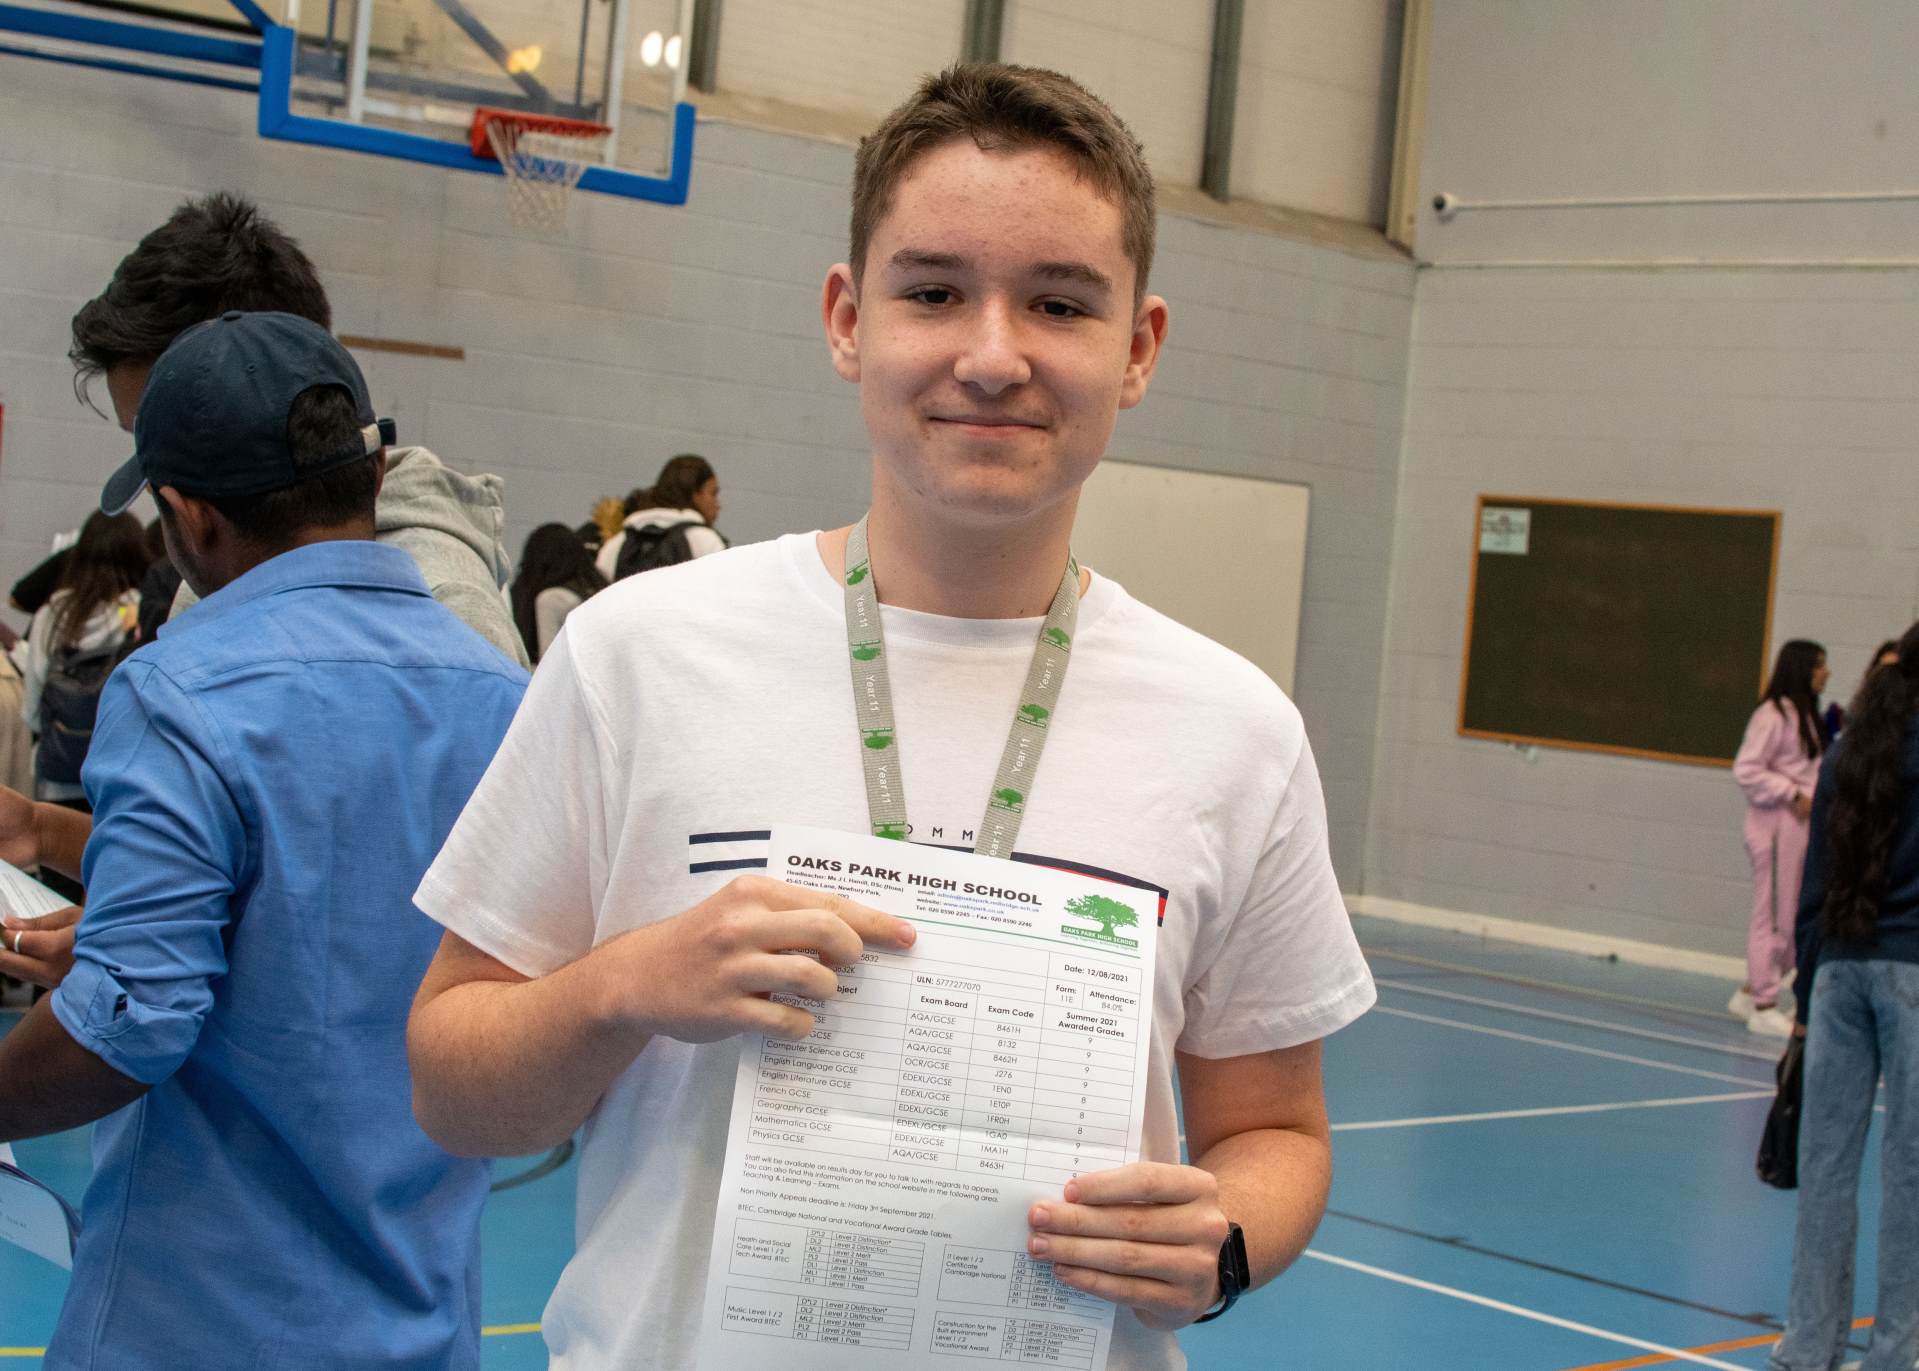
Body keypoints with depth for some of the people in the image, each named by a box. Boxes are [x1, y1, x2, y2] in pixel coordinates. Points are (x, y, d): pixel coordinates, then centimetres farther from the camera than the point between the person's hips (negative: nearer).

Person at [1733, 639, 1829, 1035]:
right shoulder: (1774, 715, -12)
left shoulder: (1806, 715, 15)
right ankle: (1763, 1007, 8)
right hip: (1776, 827, -9)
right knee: (1774, 918, -2)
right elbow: (1746, 770, -16)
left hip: (1803, 827, 9)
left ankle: (1751, 992, 22)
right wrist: (1794, 795, -16)